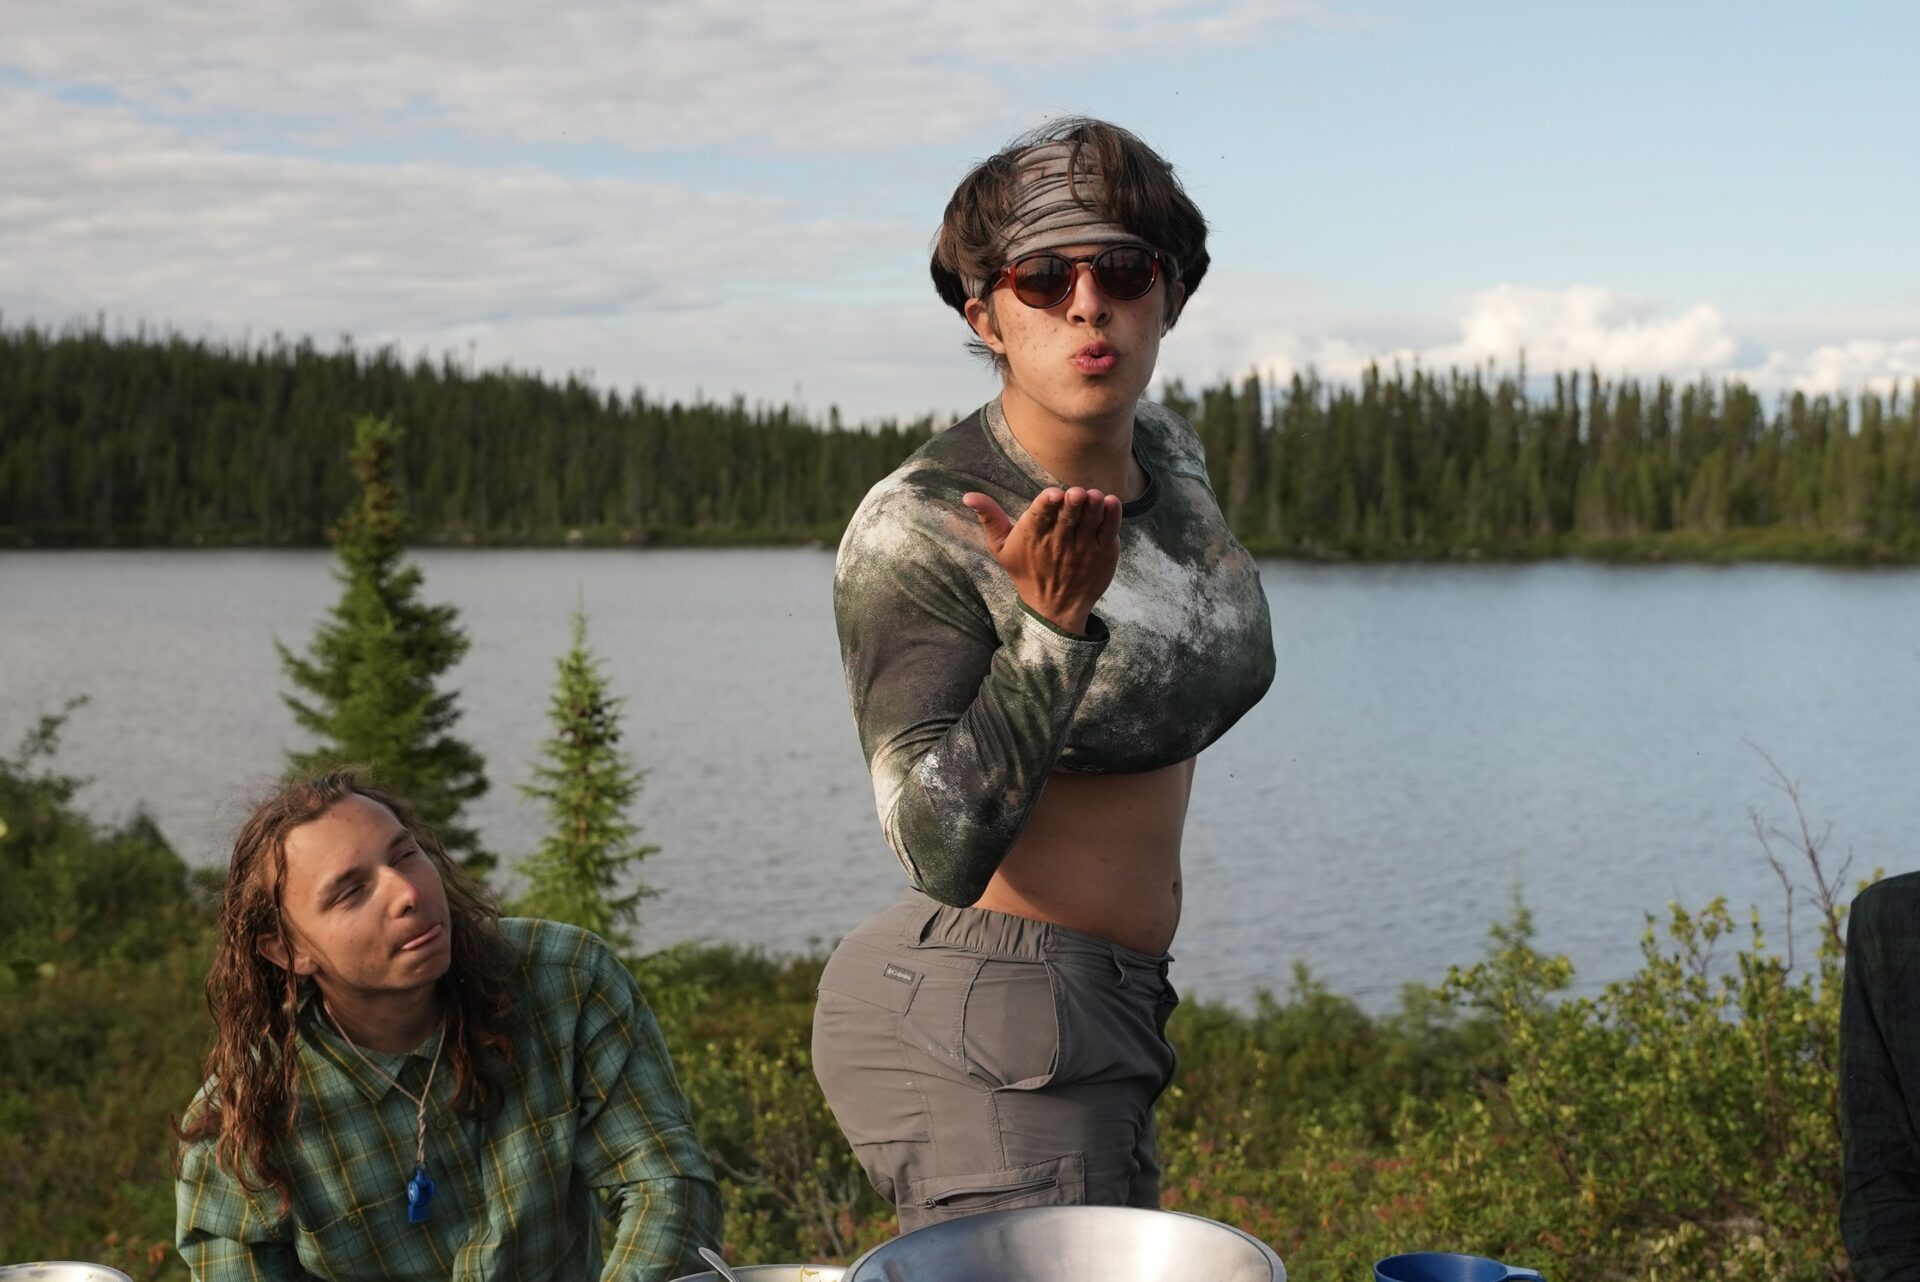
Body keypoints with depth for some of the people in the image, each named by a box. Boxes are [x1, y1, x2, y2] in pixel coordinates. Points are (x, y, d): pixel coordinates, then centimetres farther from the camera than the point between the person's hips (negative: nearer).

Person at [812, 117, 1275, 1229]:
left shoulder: (1167, 452, 2)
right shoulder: (914, 529, -21)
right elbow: (945, 851, -28)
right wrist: (1051, 623, -37)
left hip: (1099, 1015, 9)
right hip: (980, 1027, -9)